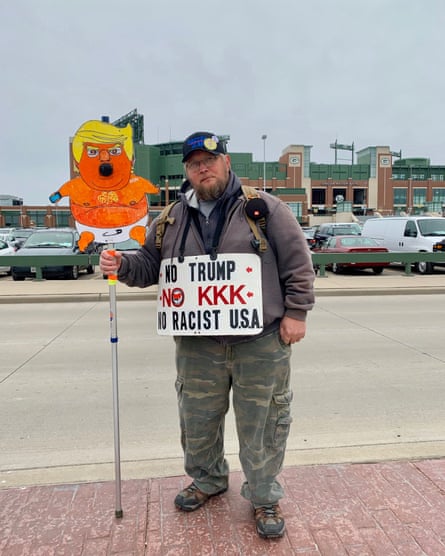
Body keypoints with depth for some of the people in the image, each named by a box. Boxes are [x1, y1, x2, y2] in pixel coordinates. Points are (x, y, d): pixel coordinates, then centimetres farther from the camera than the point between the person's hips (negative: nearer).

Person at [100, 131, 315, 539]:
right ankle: (208, 481, 45)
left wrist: (296, 311, -7)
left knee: (261, 425, 9)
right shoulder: (173, 220, 8)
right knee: (197, 421, 18)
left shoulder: (264, 208, -3)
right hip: (198, 345, 4)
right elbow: (149, 265, 15)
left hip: (261, 343, -3)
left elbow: (298, 262, -3)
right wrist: (122, 265, -4)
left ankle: (265, 498, 33)